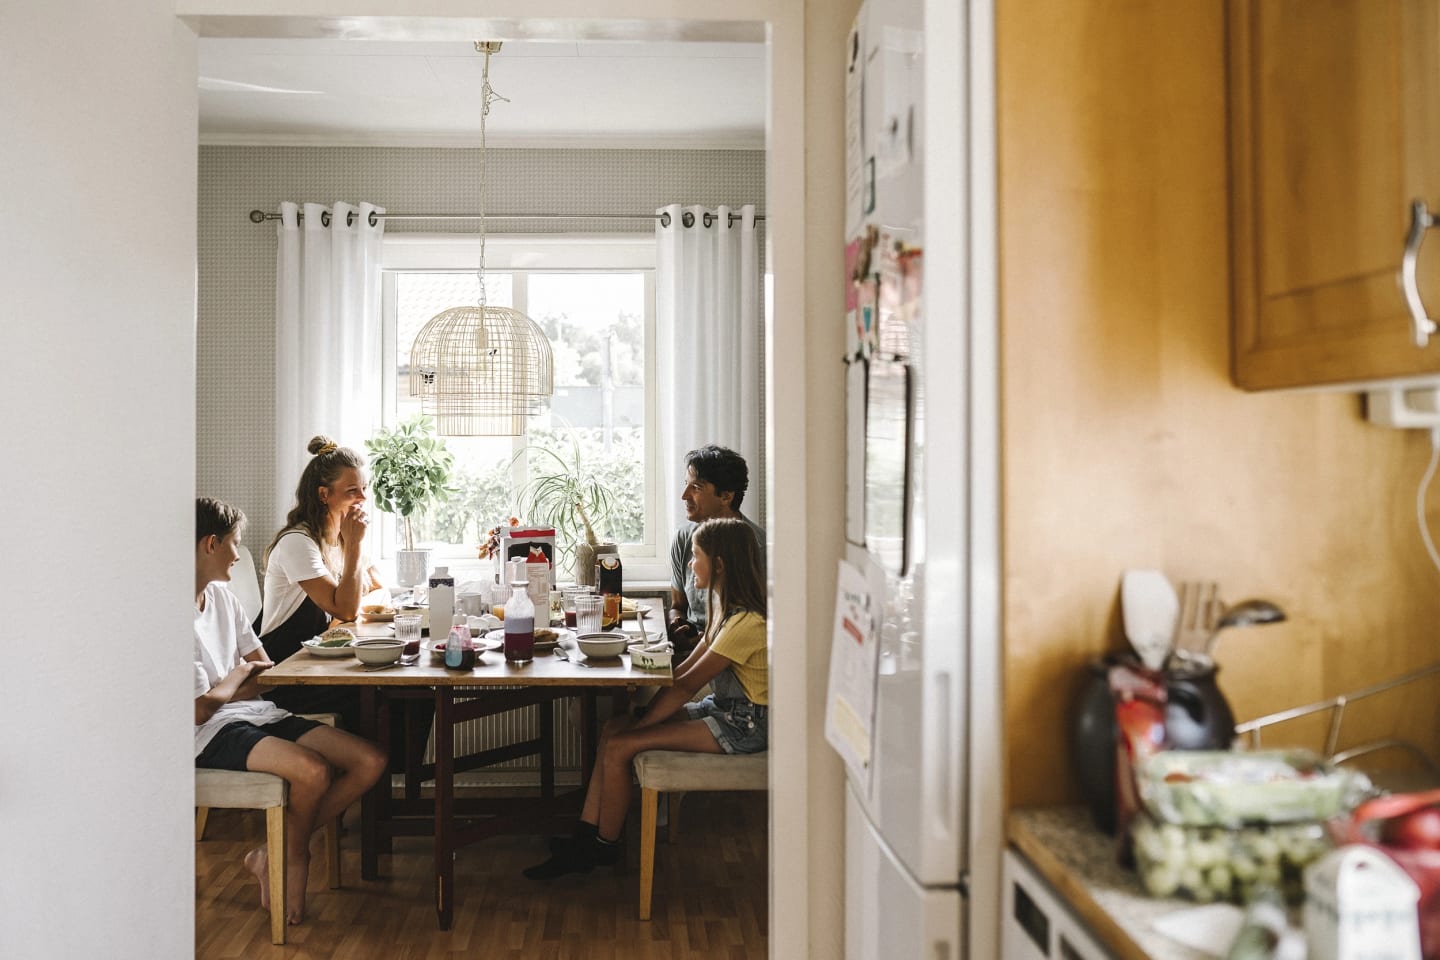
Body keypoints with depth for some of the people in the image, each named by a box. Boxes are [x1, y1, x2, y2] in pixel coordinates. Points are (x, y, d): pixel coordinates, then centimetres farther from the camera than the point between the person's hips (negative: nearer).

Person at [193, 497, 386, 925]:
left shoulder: (221, 596, 13)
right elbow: (199, 710, -16)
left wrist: (221, 690, -5)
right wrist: (237, 676, 3)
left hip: (257, 714, 9)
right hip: (214, 732, -9)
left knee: (371, 761, -8)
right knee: (314, 770, -34)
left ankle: (272, 855, 2)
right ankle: (293, 858, 0)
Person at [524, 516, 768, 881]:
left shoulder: (746, 623, -22)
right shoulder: (726, 608, 11)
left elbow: (686, 685, -18)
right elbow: (685, 669, 9)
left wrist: (638, 727, -11)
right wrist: (643, 717, -1)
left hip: (743, 725, -10)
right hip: (721, 708, 10)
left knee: (619, 746, -14)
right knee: (613, 728, -1)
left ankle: (604, 847, 4)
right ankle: (584, 840, 0)